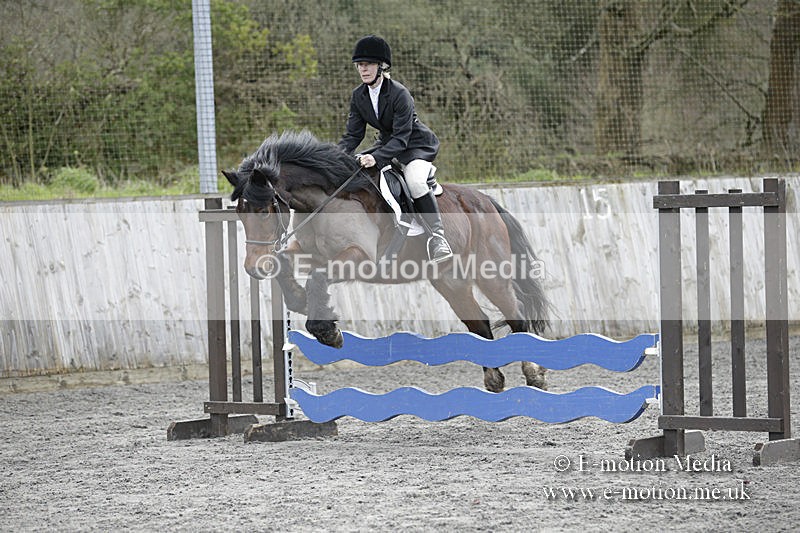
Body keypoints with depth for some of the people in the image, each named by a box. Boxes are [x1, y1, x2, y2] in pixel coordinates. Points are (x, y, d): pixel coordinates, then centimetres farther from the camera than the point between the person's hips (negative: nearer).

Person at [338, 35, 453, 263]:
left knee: (414, 180, -36)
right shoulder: (359, 96, -3)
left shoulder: (399, 94, -25)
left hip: (417, 144, -8)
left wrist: (376, 158, -42)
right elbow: (353, 134, -2)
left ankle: (437, 235, -34)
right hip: (387, 144, 8)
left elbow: (401, 138, -28)